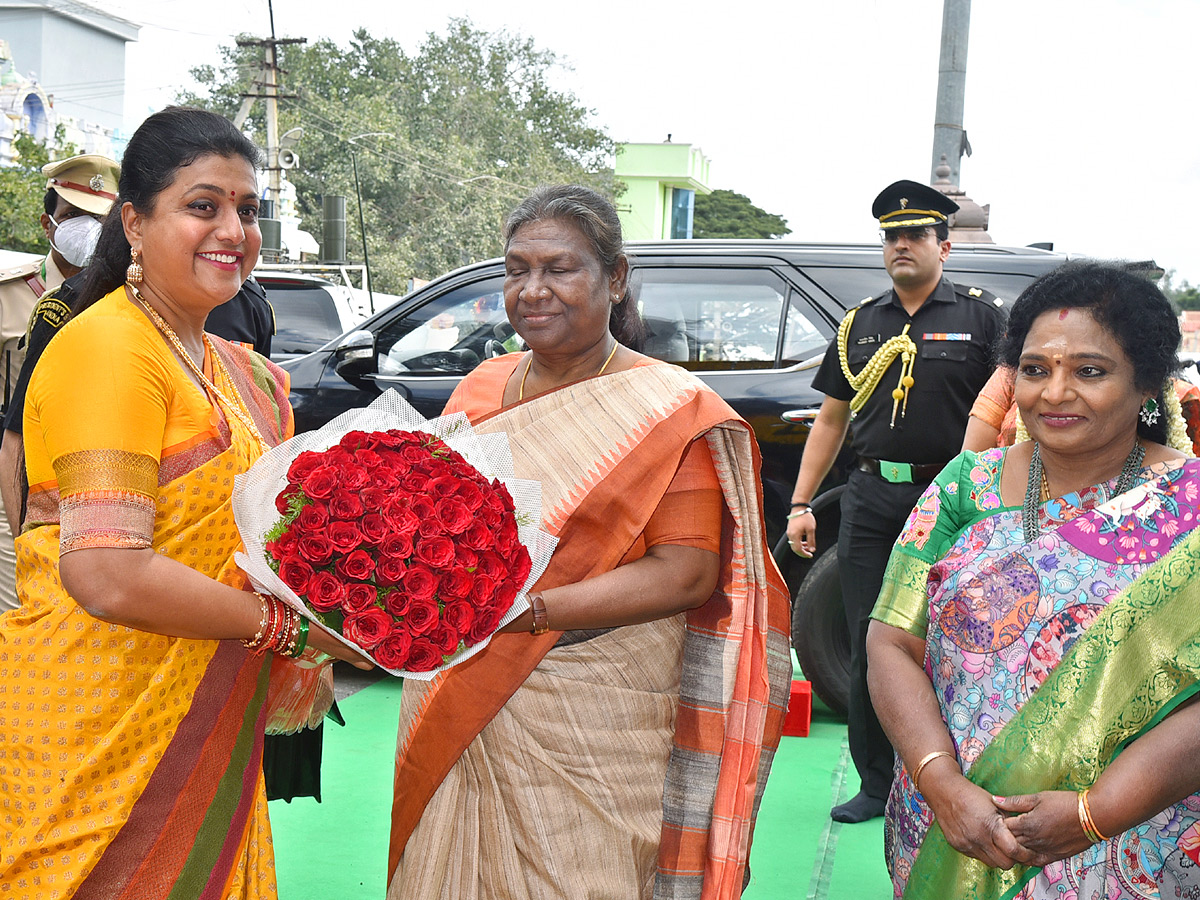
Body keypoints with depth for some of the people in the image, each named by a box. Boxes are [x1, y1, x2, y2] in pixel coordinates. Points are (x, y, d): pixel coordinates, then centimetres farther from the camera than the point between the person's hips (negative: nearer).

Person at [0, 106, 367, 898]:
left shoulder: (232, 367, 13)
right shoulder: (108, 348, -16)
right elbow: (107, 574, -25)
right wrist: (287, 625, -15)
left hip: (201, 728, 9)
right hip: (100, 736, -8)